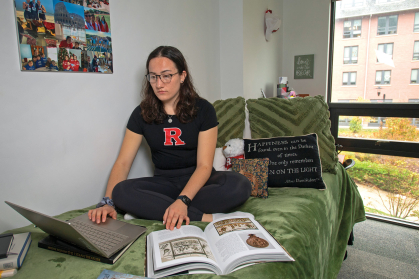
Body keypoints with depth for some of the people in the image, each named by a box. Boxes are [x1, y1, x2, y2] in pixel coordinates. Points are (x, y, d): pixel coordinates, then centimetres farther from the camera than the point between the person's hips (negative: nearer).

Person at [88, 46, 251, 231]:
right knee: (122, 192, -27)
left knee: (240, 185, -31)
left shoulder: (203, 109, -7)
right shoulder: (142, 114, 0)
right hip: (164, 183, 2)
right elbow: (123, 162, -4)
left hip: (198, 181, -1)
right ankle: (203, 217, -27)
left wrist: (182, 200, -29)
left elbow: (204, 165, -13)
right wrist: (107, 202, -20)